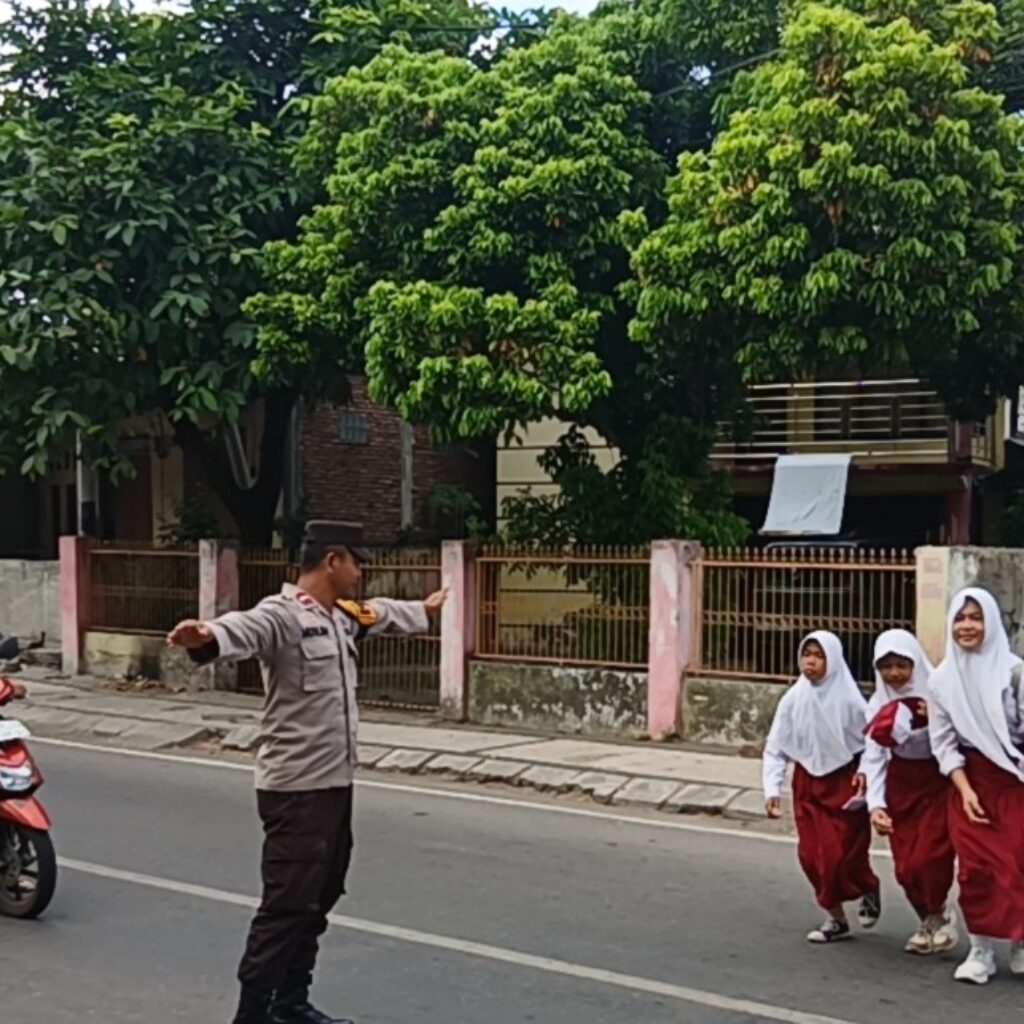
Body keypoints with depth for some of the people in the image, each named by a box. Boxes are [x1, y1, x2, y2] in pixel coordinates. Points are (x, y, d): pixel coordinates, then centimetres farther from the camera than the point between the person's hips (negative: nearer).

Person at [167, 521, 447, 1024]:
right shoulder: (282, 614, -19)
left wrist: (423, 610, 53)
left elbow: (384, 613, 34)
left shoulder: (343, 615, 11)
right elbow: (242, 628, -42)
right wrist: (207, 637, -65)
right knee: (287, 906, -7)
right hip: (296, 790, -10)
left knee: (319, 899, 19)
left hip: (335, 785, 10)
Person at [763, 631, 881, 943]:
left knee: (843, 854, -5)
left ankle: (869, 888, 29)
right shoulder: (792, 699, -7)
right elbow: (776, 748, -2)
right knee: (812, 855, 3)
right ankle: (836, 918, 20)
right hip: (807, 783, 4)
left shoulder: (849, 700, -16)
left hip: (845, 782, -4)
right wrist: (772, 790, -11)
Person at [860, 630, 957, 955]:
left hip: (938, 782, -4)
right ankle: (931, 921, 28)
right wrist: (875, 804, -15)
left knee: (928, 858, -13)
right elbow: (873, 756, -5)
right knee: (905, 867, 3)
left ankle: (938, 918, 15)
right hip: (901, 785, 4)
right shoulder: (878, 705, -3)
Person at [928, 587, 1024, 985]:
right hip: (970, 779, 2)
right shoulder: (941, 678, 0)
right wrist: (964, 789, -6)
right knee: (975, 867, 2)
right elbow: (942, 741, 3)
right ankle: (981, 950, 13)